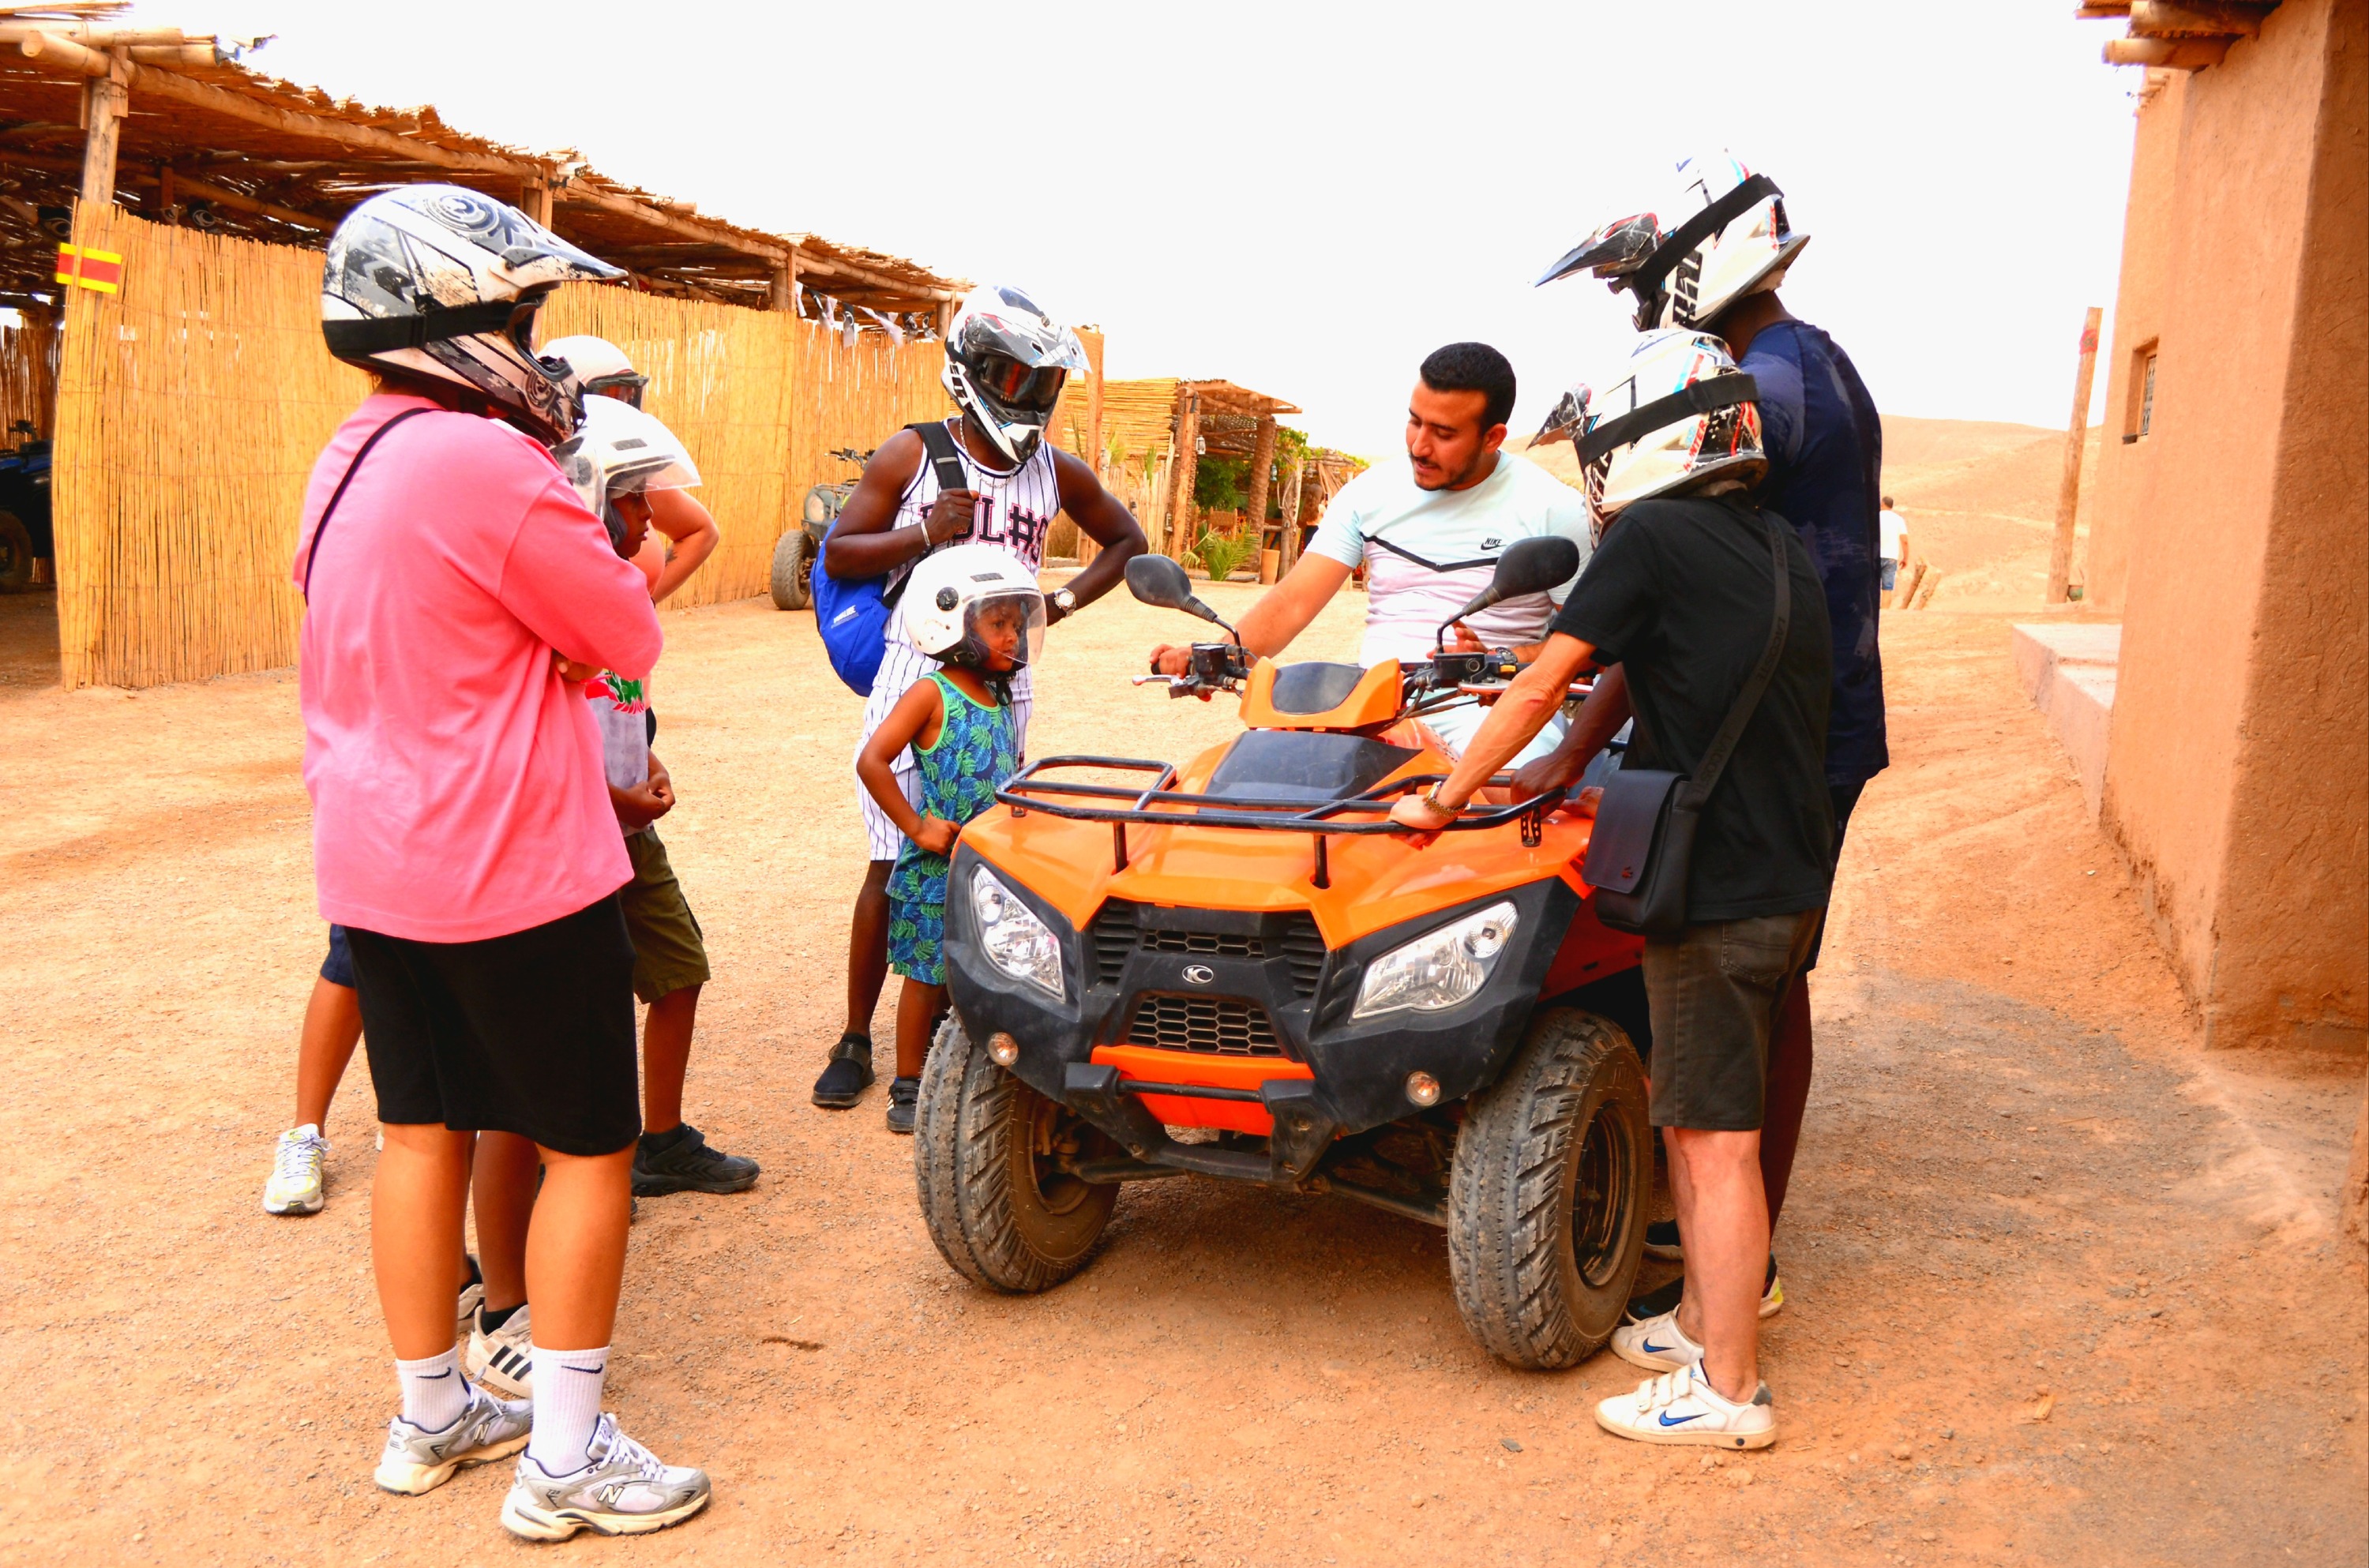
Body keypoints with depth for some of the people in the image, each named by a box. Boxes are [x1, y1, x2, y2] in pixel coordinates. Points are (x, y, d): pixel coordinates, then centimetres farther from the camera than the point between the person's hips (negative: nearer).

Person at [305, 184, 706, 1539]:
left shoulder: (349, 463, 10)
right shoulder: (487, 465, -20)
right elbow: (630, 637, -13)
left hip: (373, 860, 9)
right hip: (512, 870, -9)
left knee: (423, 1128, 17)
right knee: (591, 1146, 4)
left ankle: (431, 1417, 31)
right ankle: (566, 1457, 12)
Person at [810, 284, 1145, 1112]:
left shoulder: (1057, 472, 8)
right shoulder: (911, 455, 0)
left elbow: (1126, 540, 22)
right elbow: (839, 553, 2)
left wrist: (1066, 600, 6)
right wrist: (923, 532, -15)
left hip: (1003, 681, 3)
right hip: (913, 672, -2)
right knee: (897, 861, -2)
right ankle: (856, 1039, 11)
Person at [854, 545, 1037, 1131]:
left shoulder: (998, 696, 11)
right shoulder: (931, 694, -12)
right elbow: (871, 761, -20)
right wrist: (916, 826, -18)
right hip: (938, 868, -7)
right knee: (928, 976, 3)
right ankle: (909, 1087, 14)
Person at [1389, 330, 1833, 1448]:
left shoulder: (1652, 538, -12)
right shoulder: (1782, 549, 12)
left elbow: (1540, 689, -9)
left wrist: (1445, 799, 0)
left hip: (1719, 886, -8)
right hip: (1791, 875, 9)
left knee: (1715, 1136, -1)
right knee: (1692, 1112, 19)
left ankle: (1729, 1390, 9)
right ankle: (1704, 1322, 30)